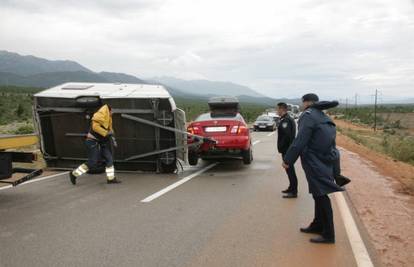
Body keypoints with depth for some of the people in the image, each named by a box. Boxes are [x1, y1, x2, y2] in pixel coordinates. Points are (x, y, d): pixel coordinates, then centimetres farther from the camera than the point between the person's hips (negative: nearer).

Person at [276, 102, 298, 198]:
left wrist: (280, 147, -19)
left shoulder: (285, 120, -18)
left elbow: (287, 135, -27)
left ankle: (293, 192, 0)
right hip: (288, 148, 10)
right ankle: (292, 188, 29)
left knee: (290, 169, -5)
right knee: (290, 169, 18)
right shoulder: (289, 119, 15)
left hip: (286, 149, -10)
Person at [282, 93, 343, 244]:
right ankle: (317, 225, 31)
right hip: (324, 161, 10)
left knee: (321, 195, -4)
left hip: (315, 163, -10)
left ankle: (328, 234, 2)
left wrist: (287, 160, -16)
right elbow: (330, 139, 19)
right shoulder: (323, 117, 16)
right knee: (319, 194, 18)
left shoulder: (308, 115, -12)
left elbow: (300, 141, -20)